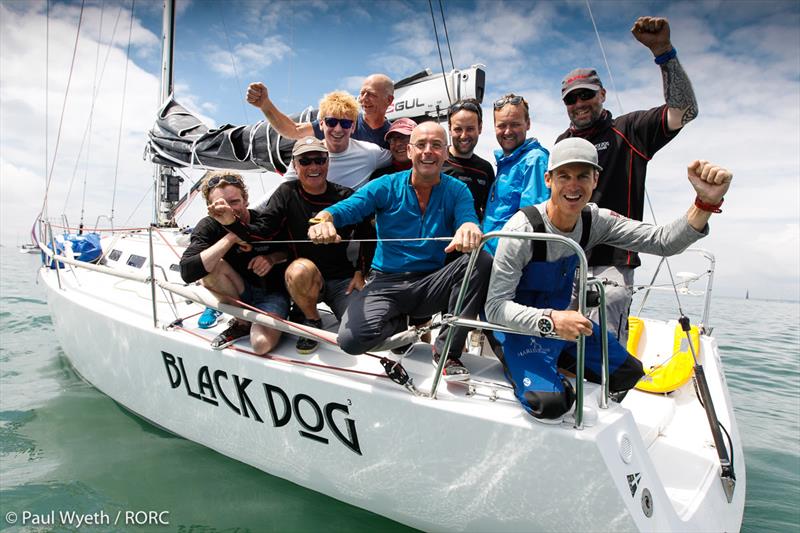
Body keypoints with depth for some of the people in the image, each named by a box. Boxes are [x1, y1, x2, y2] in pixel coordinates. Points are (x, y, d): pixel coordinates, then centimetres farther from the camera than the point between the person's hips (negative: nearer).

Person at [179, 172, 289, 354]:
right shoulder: (208, 227, -14)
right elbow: (187, 272, -31)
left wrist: (272, 258, -19)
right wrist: (231, 238, -33)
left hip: (272, 293, -3)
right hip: (239, 295, 3)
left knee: (261, 345, -30)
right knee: (211, 267, -27)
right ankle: (242, 322, -6)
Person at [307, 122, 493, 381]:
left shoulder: (457, 191, 4)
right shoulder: (386, 186, 0)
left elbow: (468, 220, -15)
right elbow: (343, 209, -10)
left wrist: (469, 228, -41)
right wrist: (323, 220, -35)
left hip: (431, 285, 1)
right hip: (386, 282, -1)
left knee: (481, 261, -26)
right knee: (350, 339, -27)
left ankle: (447, 350, -12)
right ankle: (401, 323, 10)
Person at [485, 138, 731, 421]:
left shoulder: (594, 221, -8)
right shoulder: (522, 229, -27)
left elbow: (663, 241, -13)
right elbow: (496, 306, -29)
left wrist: (707, 202, -31)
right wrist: (550, 321, -45)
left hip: (563, 317, 7)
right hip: (521, 324, -7)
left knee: (628, 372, 13)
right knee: (550, 403, -29)